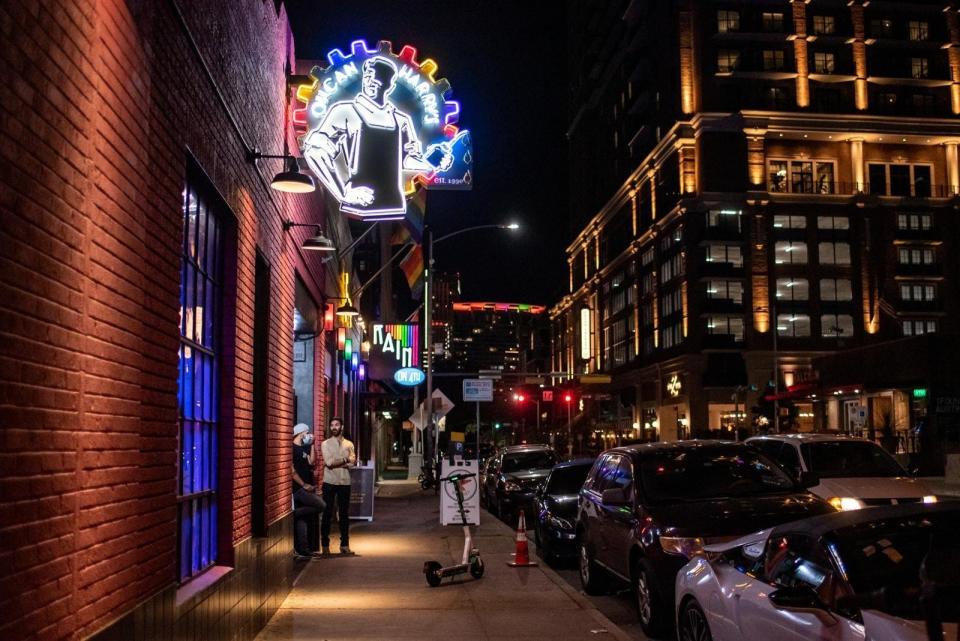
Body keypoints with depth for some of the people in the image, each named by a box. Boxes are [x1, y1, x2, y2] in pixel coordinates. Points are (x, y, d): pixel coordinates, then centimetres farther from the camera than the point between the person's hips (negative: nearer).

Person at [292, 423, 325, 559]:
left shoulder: (304, 448, 18)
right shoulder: (292, 448, -10)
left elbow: (311, 462, 6)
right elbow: (291, 470, -16)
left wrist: (312, 445, 3)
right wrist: (304, 485, -15)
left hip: (306, 488, 9)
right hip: (299, 488, -9)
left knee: (301, 518, 8)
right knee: (320, 505, -16)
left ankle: (301, 549, 9)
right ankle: (294, 514, -5)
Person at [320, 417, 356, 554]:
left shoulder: (349, 444, 9)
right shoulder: (326, 444, 1)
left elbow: (352, 462, -5)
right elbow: (329, 462, -12)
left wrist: (335, 462, -15)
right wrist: (344, 460, -6)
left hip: (344, 482, 2)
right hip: (329, 482, -2)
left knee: (344, 514, 6)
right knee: (327, 513, 0)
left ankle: (344, 544, 13)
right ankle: (325, 544, 7)